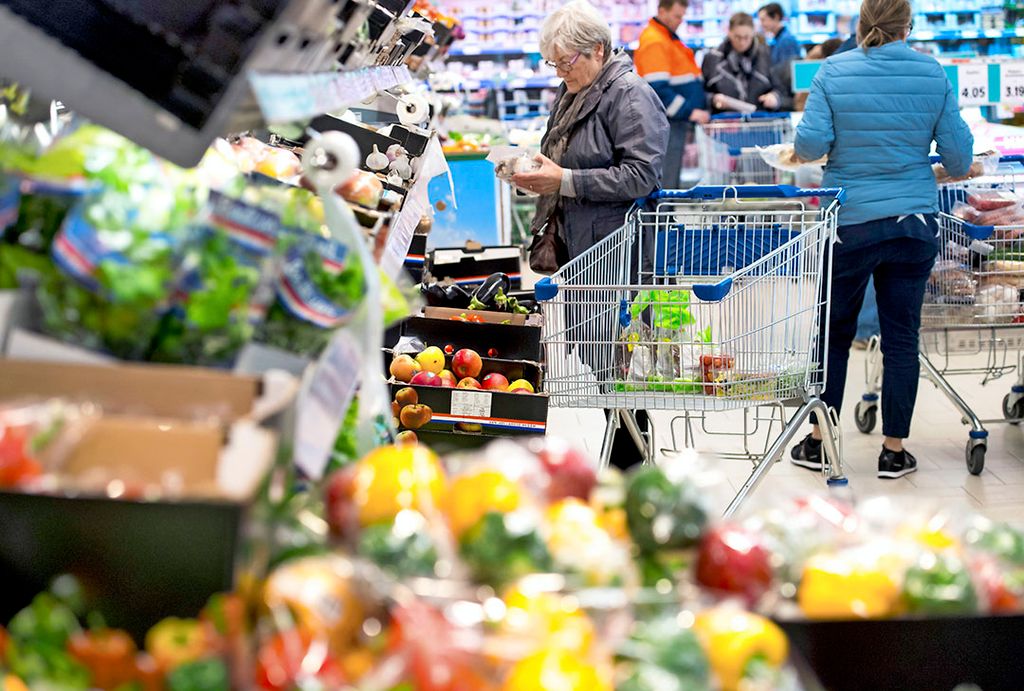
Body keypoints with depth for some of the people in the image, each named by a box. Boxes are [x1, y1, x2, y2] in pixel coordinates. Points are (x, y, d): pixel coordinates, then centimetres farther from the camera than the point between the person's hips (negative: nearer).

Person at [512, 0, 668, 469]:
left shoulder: (630, 96, -10)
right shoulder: (570, 95, 18)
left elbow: (641, 175, -19)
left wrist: (564, 181, -21)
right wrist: (531, 173, 8)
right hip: (576, 246, 9)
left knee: (613, 362, -7)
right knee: (593, 355, 9)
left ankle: (630, 469, 4)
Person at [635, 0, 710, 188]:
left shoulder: (669, 37, 19)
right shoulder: (654, 42, -14)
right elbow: (658, 88, -22)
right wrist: (689, 112, -21)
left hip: (678, 121, 10)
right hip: (666, 123, -10)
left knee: (672, 182, 14)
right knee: (664, 181, -9)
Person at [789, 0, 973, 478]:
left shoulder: (834, 72, -6)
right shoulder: (932, 74, -1)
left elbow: (810, 143, -13)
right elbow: (958, 153, 1)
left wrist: (802, 150, 9)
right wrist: (957, 170, 22)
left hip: (849, 223, -1)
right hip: (914, 223, 1)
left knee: (834, 333, 13)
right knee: (902, 337, 7)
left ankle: (819, 441, 18)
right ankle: (894, 451, 12)